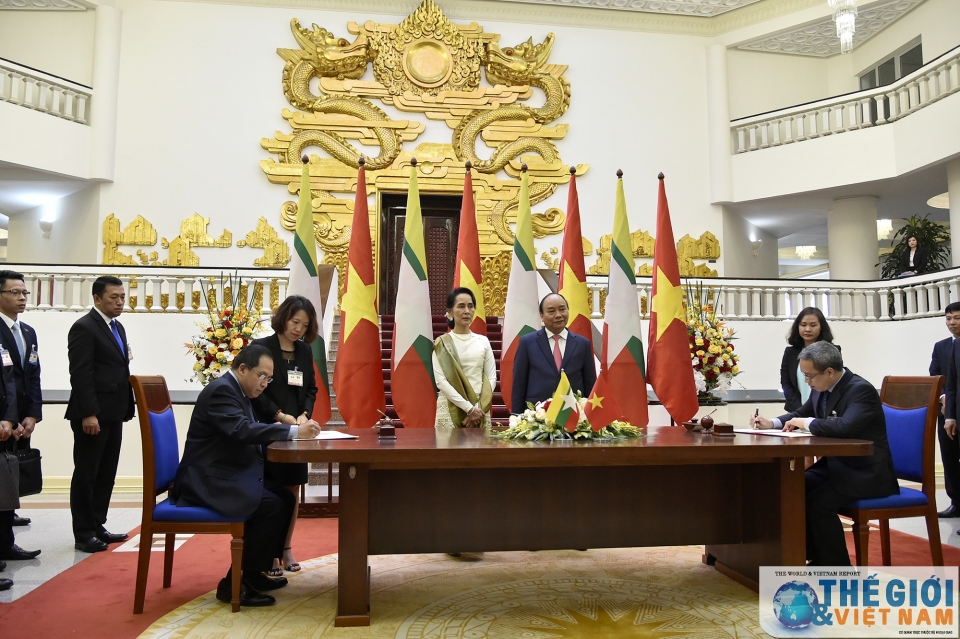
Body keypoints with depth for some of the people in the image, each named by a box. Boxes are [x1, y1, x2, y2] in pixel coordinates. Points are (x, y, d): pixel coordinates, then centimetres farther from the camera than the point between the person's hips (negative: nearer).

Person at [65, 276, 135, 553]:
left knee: (106, 475, 14)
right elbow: (80, 375, -17)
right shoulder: (84, 327, -11)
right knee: (86, 475, 2)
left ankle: (97, 527, 24)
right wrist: (88, 414, -22)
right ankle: (83, 534, 11)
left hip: (113, 413, 9)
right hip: (92, 415, -8)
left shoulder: (118, 327, 16)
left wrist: (124, 408, 13)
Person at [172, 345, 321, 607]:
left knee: (285, 498, 6)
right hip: (208, 480, -11)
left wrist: (277, 430, -3)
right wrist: (294, 431, -32)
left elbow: (249, 431, 15)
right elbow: (242, 430, -32)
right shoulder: (221, 390, -18)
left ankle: (253, 571, 14)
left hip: (228, 476, 11)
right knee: (272, 505, -22)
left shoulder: (236, 390, 15)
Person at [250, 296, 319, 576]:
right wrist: (281, 416, -17)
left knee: (293, 490, 9)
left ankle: (286, 548, 21)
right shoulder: (261, 347, -6)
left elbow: (311, 389, 12)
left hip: (296, 431, 5)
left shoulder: (305, 350, 10)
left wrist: (304, 415, -6)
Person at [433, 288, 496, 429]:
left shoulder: (483, 341, 8)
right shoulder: (442, 343, -1)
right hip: (451, 408, -2)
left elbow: (491, 377, 5)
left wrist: (478, 408, -8)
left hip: (480, 409, 3)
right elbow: (440, 381, -9)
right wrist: (469, 408, -14)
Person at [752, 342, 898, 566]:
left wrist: (807, 423, -23)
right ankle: (816, 558, 7)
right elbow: (800, 414, 21)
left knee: (819, 502, -26)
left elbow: (845, 426, -39)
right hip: (834, 465, 8)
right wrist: (772, 423, 2)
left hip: (865, 473, -8)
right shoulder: (821, 389, 4)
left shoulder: (861, 390, -21)